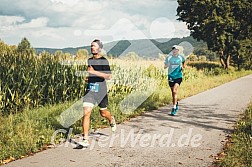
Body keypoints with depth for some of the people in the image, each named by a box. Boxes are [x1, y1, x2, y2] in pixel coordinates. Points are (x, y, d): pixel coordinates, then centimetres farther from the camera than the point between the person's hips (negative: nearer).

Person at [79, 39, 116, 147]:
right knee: (86, 112, -13)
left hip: (101, 91, -3)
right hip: (90, 90, 3)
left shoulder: (104, 61, -8)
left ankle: (111, 120, 52)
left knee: (103, 113, 14)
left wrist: (94, 72, -27)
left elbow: (108, 76, -20)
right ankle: (85, 139, -11)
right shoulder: (89, 60, 11)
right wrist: (88, 78, 9)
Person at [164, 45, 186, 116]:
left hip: (178, 76, -3)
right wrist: (167, 65, -21)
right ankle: (176, 103, 39)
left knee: (175, 91, -17)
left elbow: (184, 61, 21)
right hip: (171, 76, 3)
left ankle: (174, 108, -14)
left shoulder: (181, 57, -2)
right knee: (173, 92, 13)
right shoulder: (169, 57, -1)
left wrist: (183, 67, 4)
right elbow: (164, 67, 1)